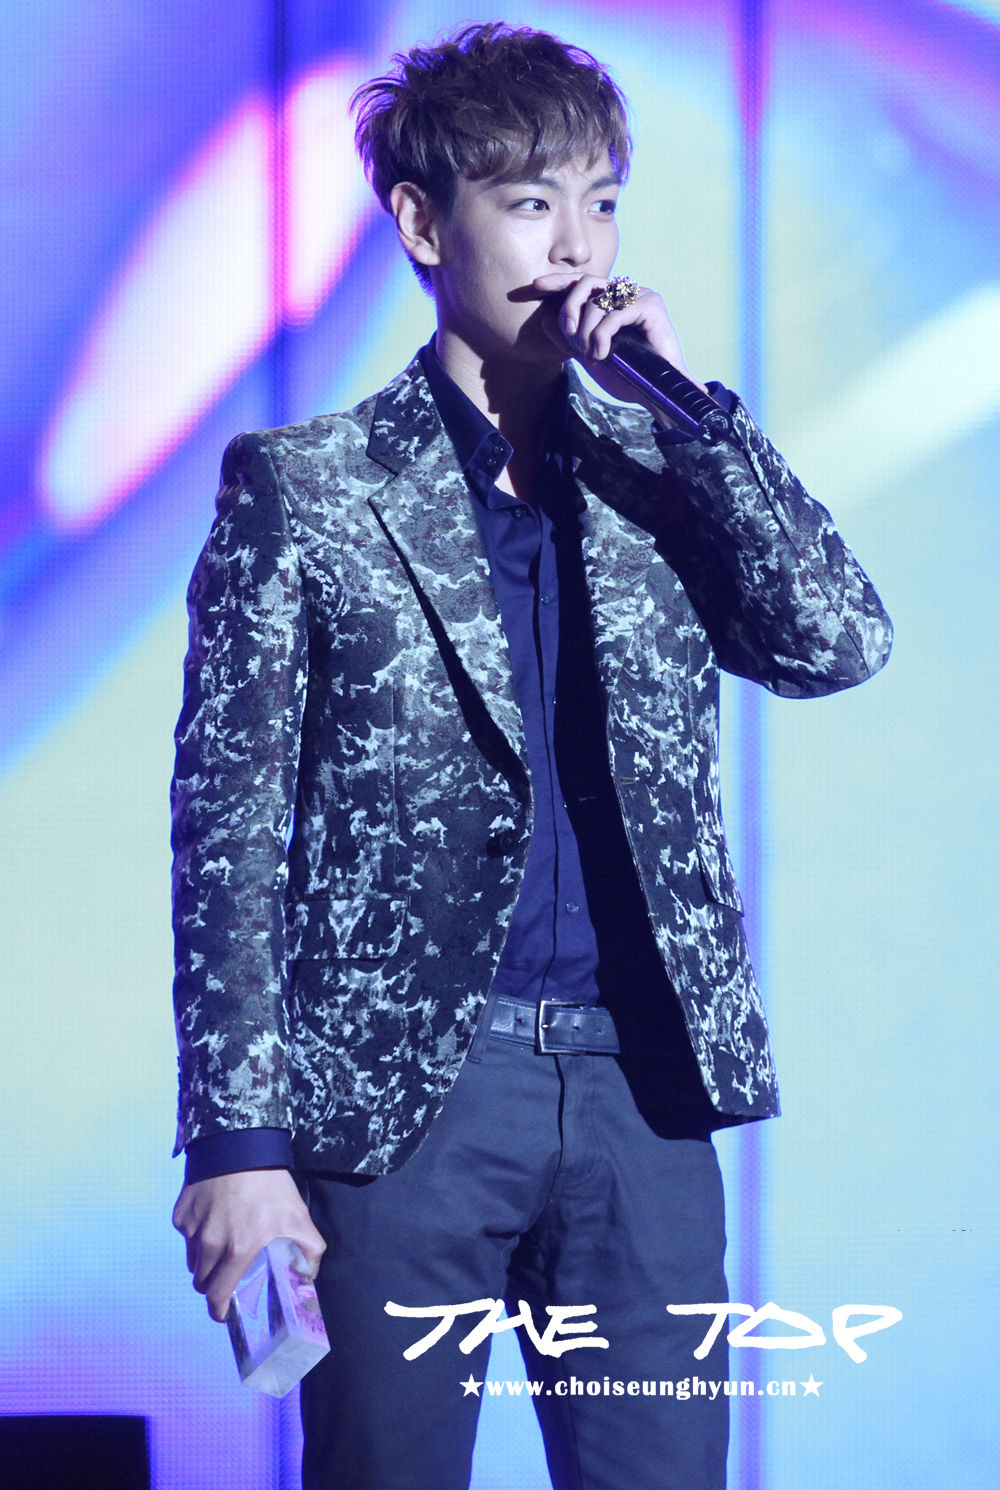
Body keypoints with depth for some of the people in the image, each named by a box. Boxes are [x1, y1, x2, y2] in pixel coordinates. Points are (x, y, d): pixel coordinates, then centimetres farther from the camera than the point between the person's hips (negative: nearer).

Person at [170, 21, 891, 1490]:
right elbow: (229, 825, -1)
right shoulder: (302, 487, 2)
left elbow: (841, 643, -2)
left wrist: (689, 399, -5)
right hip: (404, 1087, -3)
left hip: (642, 1091, 3)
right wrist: (238, 1142, -8)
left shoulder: (660, 473, 13)